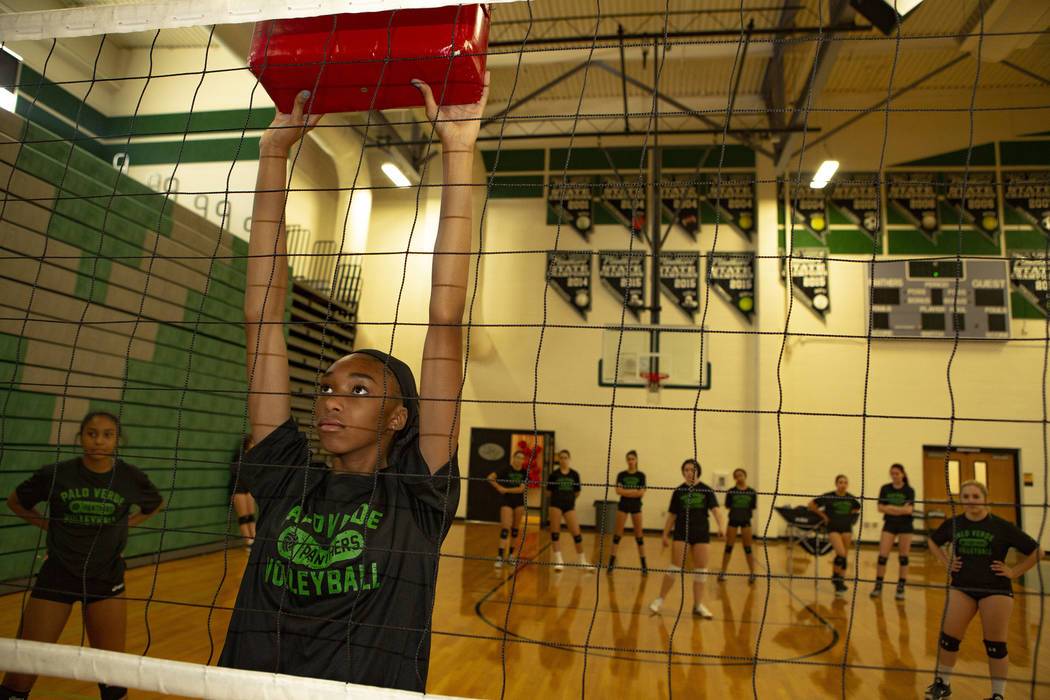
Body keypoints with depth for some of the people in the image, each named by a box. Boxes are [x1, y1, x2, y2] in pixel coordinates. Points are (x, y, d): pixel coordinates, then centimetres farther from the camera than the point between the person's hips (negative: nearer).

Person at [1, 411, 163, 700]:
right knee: (23, 667, 1)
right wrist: (49, 526, 2)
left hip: (106, 579, 1)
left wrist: (122, 525, 4)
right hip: (57, 576, 0)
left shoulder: (131, 477, -5)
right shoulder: (55, 474, -7)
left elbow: (155, 504, 15)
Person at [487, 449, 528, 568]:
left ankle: (511, 554, 21)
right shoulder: (506, 470, -4)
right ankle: (499, 556, -13)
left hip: (519, 502, 3)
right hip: (506, 501, -3)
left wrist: (505, 490, -12)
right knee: (505, 528, -12)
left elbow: (521, 489, -9)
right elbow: (490, 478, -10)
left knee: (515, 529, 8)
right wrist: (499, 488, -8)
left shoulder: (525, 473, 2)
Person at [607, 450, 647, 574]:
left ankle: (644, 565, 10)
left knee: (639, 535, 3)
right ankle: (611, 562, 3)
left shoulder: (641, 475, 2)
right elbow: (619, 490, -8)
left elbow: (641, 492, -8)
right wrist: (634, 491, -12)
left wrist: (626, 491, -11)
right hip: (623, 505, 0)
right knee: (618, 533, 0)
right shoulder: (621, 475, 4)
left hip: (636, 506, 0)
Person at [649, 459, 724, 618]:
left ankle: (698, 605, 17)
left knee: (701, 569, 4)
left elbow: (715, 509, -10)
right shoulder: (679, 491, 4)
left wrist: (720, 526, -27)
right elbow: (672, 515, 8)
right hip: (682, 532, -1)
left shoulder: (706, 490, 2)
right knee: (676, 568, -5)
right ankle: (660, 599, 7)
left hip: (701, 533, 1)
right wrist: (665, 535, 6)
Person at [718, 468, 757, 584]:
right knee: (729, 547, 3)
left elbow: (754, 507, -2)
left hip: (745, 520, 0)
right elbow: (727, 506, -3)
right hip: (733, 519, 0)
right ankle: (722, 572, 11)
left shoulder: (752, 492, 0)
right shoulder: (731, 492, -1)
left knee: (747, 548, 4)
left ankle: (752, 573, 13)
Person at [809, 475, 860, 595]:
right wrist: (823, 515, -2)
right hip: (833, 528, -4)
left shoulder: (851, 498, 3)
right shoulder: (829, 497, -8)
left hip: (847, 528, 4)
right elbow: (811, 504, -3)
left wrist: (850, 514, 10)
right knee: (841, 553, -18)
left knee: (844, 556, 6)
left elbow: (857, 508, 25)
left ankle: (840, 581, 19)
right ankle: (835, 577, 1)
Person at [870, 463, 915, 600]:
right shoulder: (885, 489, 4)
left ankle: (901, 589, 11)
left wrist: (890, 508, -15)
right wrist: (901, 509, -13)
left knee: (903, 557, 2)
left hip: (905, 526, -1)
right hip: (889, 524, 1)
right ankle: (878, 586, 4)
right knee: (882, 555, -4)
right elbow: (880, 508, -4)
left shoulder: (909, 490, -2)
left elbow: (909, 509, -13)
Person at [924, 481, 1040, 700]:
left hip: (996, 589, -2)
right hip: (962, 587, 3)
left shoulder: (1002, 527, -5)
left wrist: (1013, 572, -4)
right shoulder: (953, 524, 4)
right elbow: (933, 542, 21)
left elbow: (1035, 551, 1)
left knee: (995, 644, 4)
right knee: (948, 637, 1)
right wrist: (947, 563, 10)